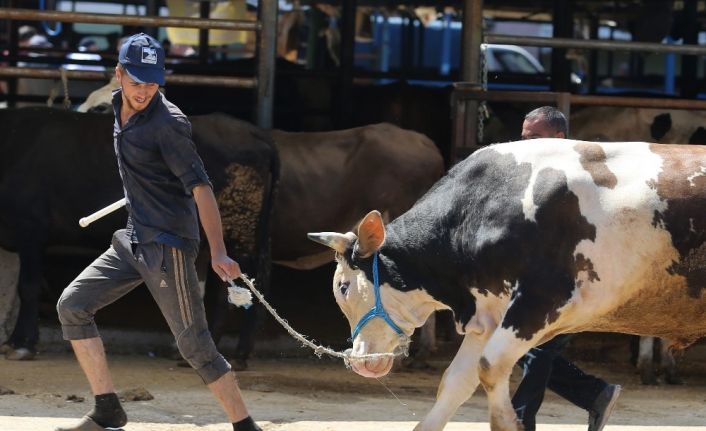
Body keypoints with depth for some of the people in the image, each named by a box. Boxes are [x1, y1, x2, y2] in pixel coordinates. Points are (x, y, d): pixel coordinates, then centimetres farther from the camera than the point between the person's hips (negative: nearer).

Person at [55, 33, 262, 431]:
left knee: (195, 345, -11)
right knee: (73, 305, 2)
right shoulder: (121, 107, 7)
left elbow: (200, 187, -23)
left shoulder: (168, 123, -17)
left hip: (168, 244, -8)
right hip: (134, 241, 8)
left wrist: (218, 253, -31)